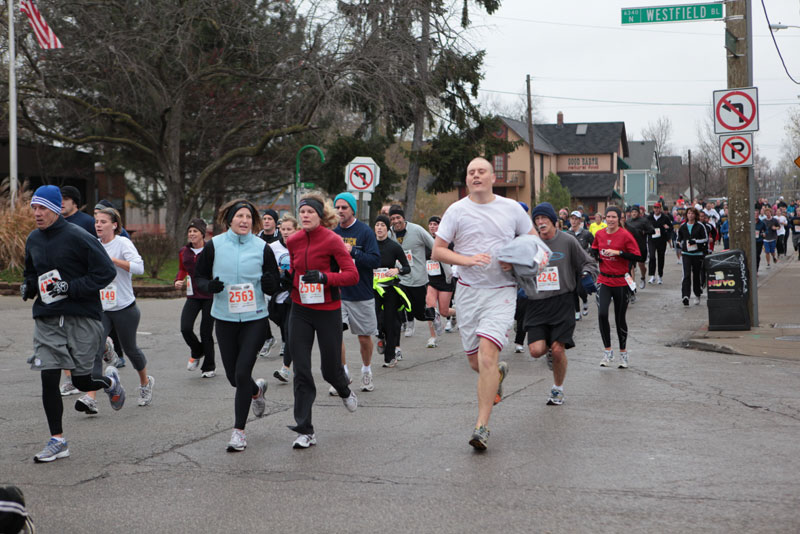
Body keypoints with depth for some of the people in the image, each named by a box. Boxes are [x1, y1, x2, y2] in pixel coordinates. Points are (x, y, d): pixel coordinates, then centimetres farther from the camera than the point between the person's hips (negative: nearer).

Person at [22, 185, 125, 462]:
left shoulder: (78, 237, -11)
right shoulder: (33, 240, 9)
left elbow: (106, 271, -13)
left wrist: (70, 287, -20)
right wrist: (27, 286, 4)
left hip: (82, 318, -5)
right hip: (46, 320, 5)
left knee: (82, 382, 3)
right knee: (48, 381, -2)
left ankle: (109, 380, 38)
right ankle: (57, 441, 8)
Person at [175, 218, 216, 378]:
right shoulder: (184, 252, 6)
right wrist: (178, 281, 6)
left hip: (210, 296, -3)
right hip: (193, 297, 3)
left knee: (206, 333, 0)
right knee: (185, 328, -13)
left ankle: (209, 367, 18)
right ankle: (197, 353, 19)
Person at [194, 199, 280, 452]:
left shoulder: (262, 248, -2)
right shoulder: (214, 245, -1)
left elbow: (275, 286, 4)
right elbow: (199, 276, 6)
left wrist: (270, 283, -20)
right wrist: (209, 286, -16)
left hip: (255, 319, -2)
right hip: (225, 318, 2)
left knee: (242, 373, -10)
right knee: (233, 376, 9)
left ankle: (239, 430, 3)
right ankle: (257, 389, 46)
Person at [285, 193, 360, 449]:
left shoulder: (332, 240, -11)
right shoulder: (293, 242, 4)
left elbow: (352, 275, -15)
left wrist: (324, 277, -28)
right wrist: (286, 278, 0)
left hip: (328, 310, -4)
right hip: (300, 312, 4)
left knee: (330, 370, 7)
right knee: (301, 372, -3)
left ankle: (345, 391, 45)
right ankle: (305, 431, 1)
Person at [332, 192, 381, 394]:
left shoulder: (365, 231, -6)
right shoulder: (332, 232, 5)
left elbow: (375, 260, -14)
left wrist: (352, 252, -23)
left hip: (362, 294, -2)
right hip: (337, 292, 2)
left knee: (364, 337, 8)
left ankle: (366, 371, 31)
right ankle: (342, 374, 5)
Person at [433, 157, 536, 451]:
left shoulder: (511, 208, 4)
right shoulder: (456, 211, 2)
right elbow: (437, 251, 1)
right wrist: (466, 260, -16)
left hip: (501, 291, -2)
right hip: (468, 291, 2)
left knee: (487, 352, -19)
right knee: (475, 362, 7)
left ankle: (482, 426, -14)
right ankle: (498, 373, 45)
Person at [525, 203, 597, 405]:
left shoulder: (568, 242, 1)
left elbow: (588, 263, 10)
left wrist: (587, 276, -10)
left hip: (562, 302, -2)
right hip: (537, 303, 2)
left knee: (558, 350, -7)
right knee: (536, 350, -12)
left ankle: (558, 389, 17)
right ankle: (550, 349, 26)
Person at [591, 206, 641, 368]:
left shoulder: (625, 235, -8)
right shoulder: (600, 234, 5)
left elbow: (637, 255, -11)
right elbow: (594, 249, 25)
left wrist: (618, 253, -20)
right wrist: (596, 256, 4)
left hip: (621, 282, -3)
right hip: (604, 281, 3)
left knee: (620, 318, 6)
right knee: (602, 314, -16)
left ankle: (623, 353, 23)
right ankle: (607, 351, -1)